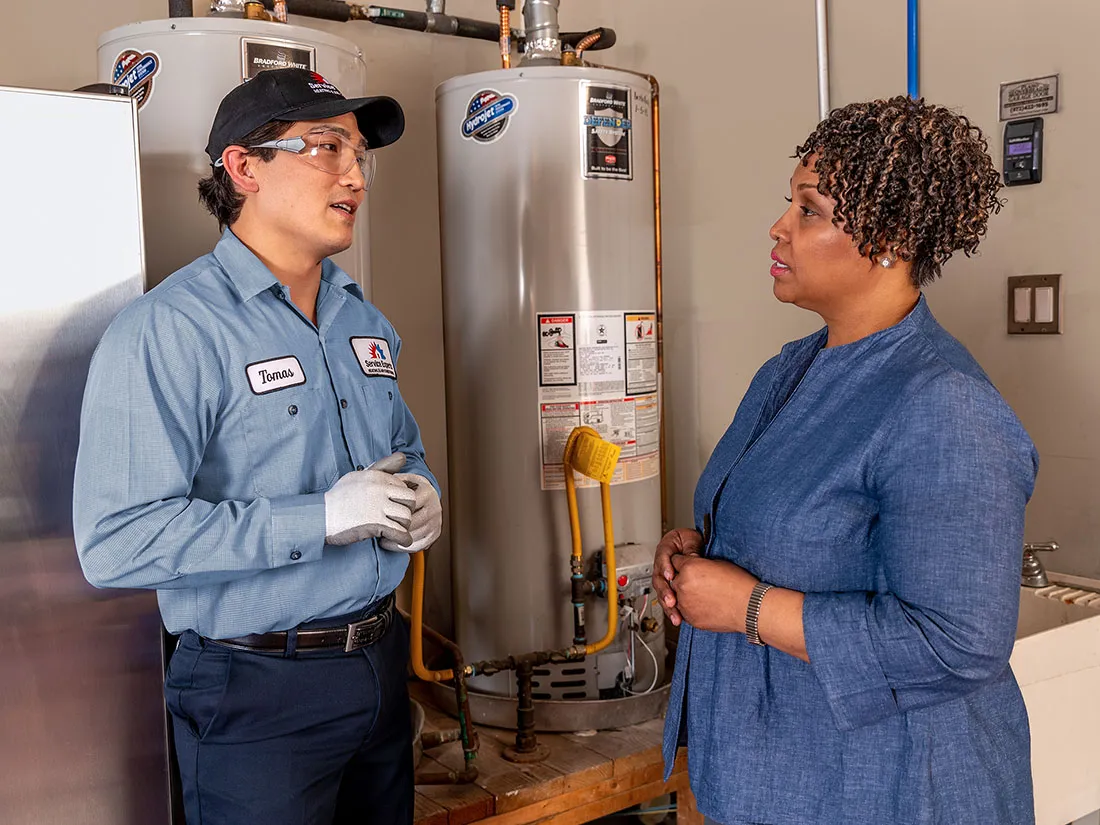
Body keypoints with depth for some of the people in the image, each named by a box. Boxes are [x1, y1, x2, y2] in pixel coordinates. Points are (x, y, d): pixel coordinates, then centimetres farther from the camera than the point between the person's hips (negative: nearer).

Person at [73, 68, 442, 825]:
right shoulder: (168, 330, -17)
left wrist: (422, 500, -2)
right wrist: (320, 518, -26)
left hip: (382, 667, 7)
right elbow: (117, 541, -24)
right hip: (259, 690, -7)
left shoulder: (365, 322, 9)